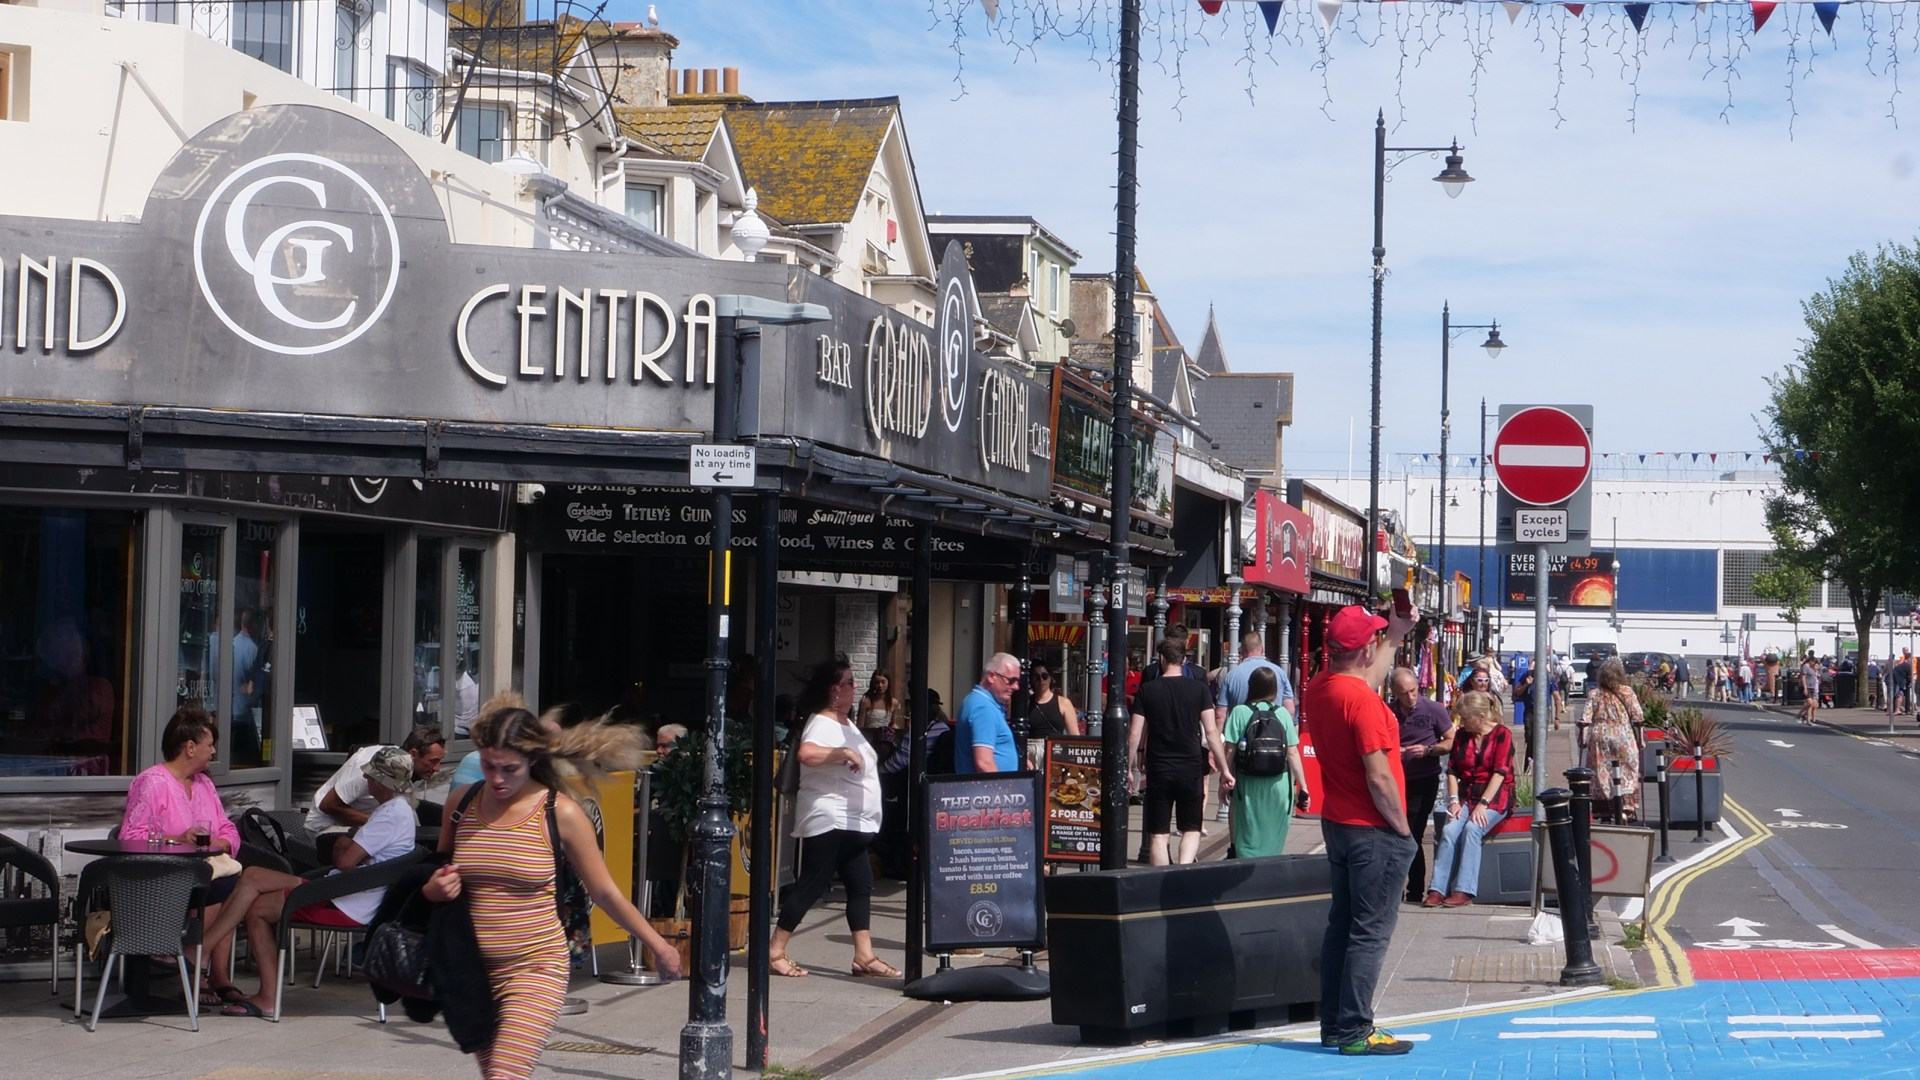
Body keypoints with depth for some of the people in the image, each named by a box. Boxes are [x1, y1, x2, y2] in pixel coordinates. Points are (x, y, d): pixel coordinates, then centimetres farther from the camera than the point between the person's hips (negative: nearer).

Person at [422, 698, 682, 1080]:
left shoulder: (560, 814, -9)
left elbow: (604, 892, 2)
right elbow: (438, 875, 18)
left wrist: (656, 943, 7)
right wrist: (432, 889, -6)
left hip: (537, 969, -5)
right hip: (475, 972, 5)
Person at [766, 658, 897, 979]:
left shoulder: (846, 724, 17)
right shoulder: (821, 724, -15)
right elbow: (807, 753, -36)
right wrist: (845, 753, -30)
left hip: (852, 823, 10)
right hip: (829, 822, -10)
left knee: (861, 886, 7)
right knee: (812, 885, -8)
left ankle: (864, 956, 8)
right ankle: (775, 952, -2)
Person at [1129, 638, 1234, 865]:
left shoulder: (1147, 689, 0)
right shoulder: (1198, 688, -1)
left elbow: (1134, 734, -2)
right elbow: (1211, 732, -3)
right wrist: (1225, 769, 2)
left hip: (1158, 769, 0)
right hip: (1191, 767, 0)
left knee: (1158, 833, 6)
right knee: (1191, 829, 10)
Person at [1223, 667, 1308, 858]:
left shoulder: (1240, 712, -2)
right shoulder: (1282, 713, 2)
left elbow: (1230, 750, -6)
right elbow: (1292, 753, 1)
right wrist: (1302, 787, 4)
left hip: (1249, 785, -1)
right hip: (1279, 783, 1)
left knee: (1249, 840, 5)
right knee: (1275, 839, 13)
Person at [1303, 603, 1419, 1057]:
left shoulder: (1317, 690, 5)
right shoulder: (1363, 700, -21)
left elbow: (1367, 676, 28)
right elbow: (1379, 778, -23)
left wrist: (1396, 634, 31)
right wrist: (1403, 830, -12)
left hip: (1338, 826, 9)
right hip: (1374, 832, -9)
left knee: (1342, 925, 14)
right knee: (1370, 933, -5)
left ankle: (1333, 1025, 19)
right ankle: (1354, 1032, -4)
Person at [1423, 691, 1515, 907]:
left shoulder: (1502, 734, -4)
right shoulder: (1462, 735, 12)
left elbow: (1500, 772, -12)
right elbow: (1452, 771, 9)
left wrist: (1483, 804, -19)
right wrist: (1454, 801, -5)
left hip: (1495, 797, -4)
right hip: (1467, 796, 4)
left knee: (1472, 829, -31)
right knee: (1449, 830, -24)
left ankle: (1464, 891, -33)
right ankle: (1437, 890, -31)